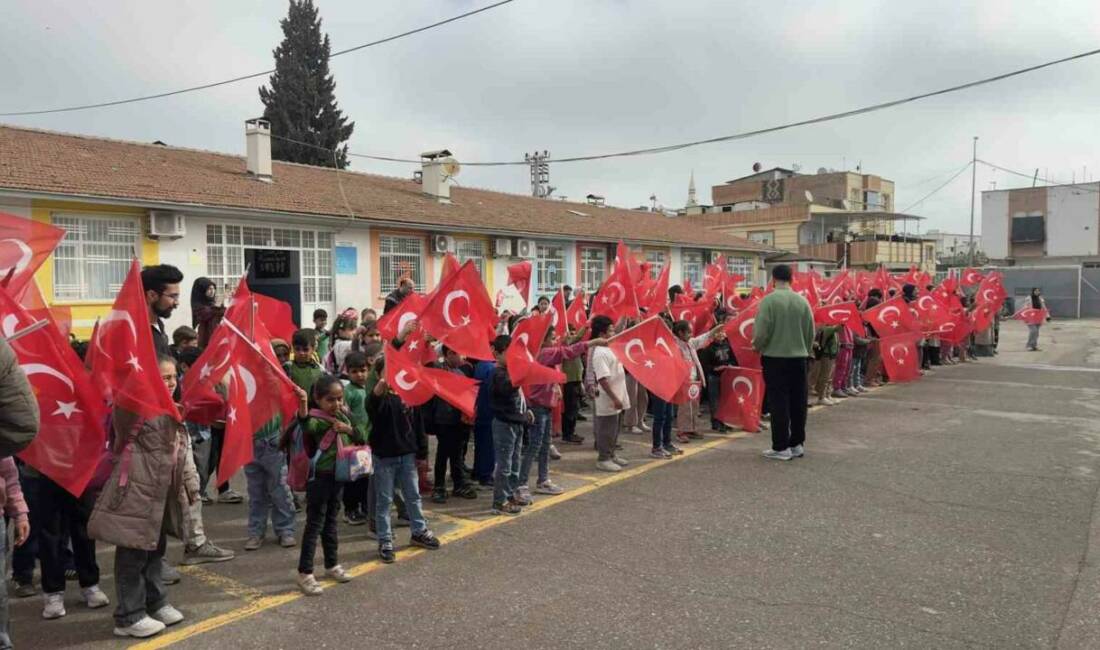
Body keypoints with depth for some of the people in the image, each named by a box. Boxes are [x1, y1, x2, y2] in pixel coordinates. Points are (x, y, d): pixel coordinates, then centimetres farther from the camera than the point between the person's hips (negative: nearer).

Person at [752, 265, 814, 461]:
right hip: (798, 358, 4)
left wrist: (757, 346, 6)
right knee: (798, 402, 12)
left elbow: (762, 331, -14)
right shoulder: (803, 301, 1)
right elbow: (811, 333, 6)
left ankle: (781, 447, 5)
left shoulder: (769, 300, -12)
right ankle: (797, 443, 20)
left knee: (779, 403, 1)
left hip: (775, 358, -4)